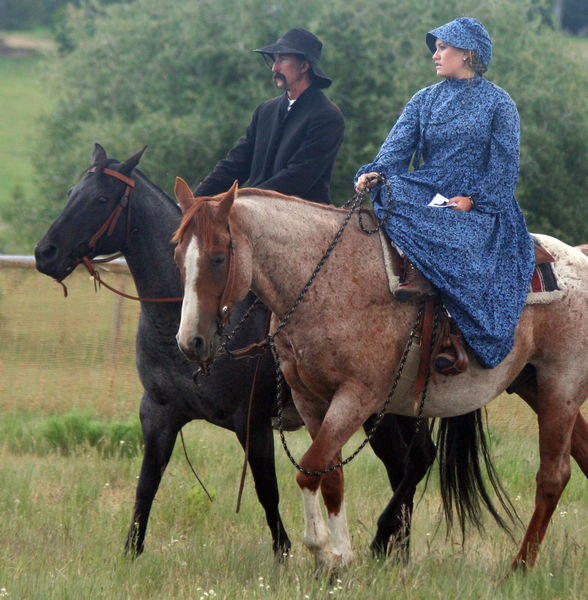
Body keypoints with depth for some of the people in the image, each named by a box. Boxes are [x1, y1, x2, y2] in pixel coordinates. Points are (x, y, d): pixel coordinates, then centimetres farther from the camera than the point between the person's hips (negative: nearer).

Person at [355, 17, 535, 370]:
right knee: (389, 193, -31)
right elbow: (398, 147, 3)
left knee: (455, 246, -35)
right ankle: (416, 271, -42)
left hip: (479, 205, -4)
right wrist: (376, 174, -19)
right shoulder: (425, 100, 16)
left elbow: (505, 163, -2)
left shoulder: (498, 102, 5)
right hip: (427, 193, 4)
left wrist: (472, 199, -16)